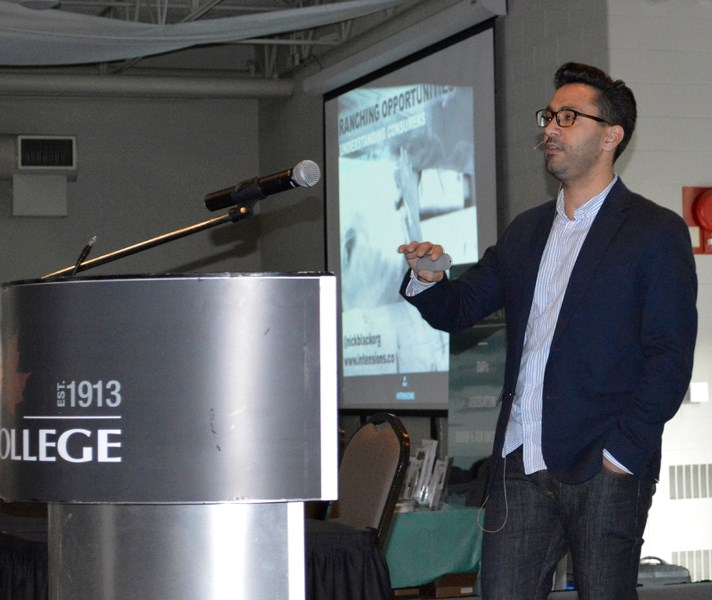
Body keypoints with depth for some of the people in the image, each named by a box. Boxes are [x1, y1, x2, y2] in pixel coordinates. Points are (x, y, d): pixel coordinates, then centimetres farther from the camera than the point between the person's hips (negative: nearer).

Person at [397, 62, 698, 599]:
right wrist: (428, 281, -3)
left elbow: (671, 359, -7)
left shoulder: (656, 232, -1)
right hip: (521, 466, 5)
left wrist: (623, 451, -14)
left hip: (604, 471, -5)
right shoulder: (528, 231, 18)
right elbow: (458, 310, 19)